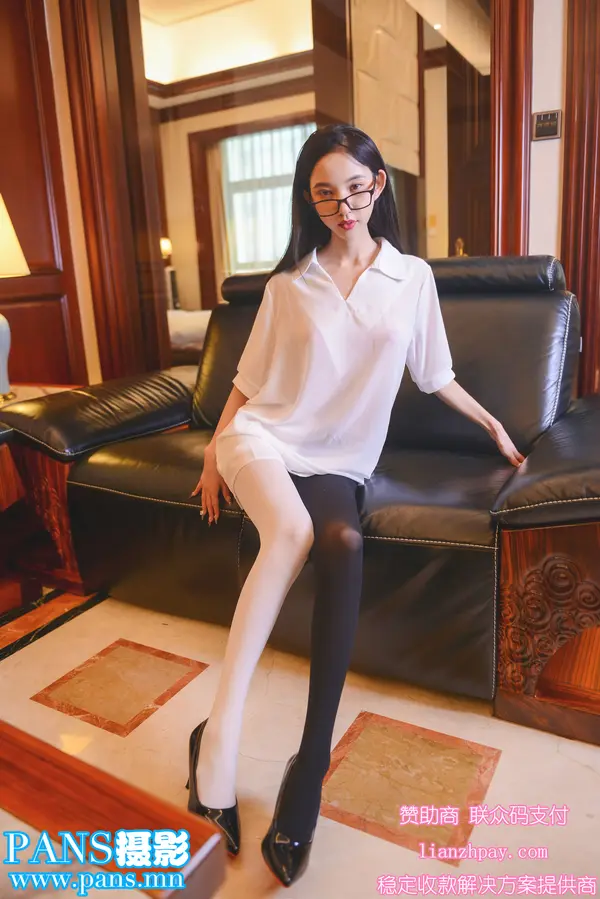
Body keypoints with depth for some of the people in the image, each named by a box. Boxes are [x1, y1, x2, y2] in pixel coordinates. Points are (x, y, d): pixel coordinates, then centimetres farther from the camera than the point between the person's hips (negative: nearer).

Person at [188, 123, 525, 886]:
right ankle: (219, 734, -29)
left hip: (336, 459, 1)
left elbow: (435, 375, 18)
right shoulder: (289, 282, 8)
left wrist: (493, 424, 20)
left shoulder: (413, 277, 10)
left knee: (343, 543, -34)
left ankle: (311, 763, -27)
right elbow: (249, 380, 10)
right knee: (292, 529, -34)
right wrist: (212, 455, 5)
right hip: (262, 436, 0)